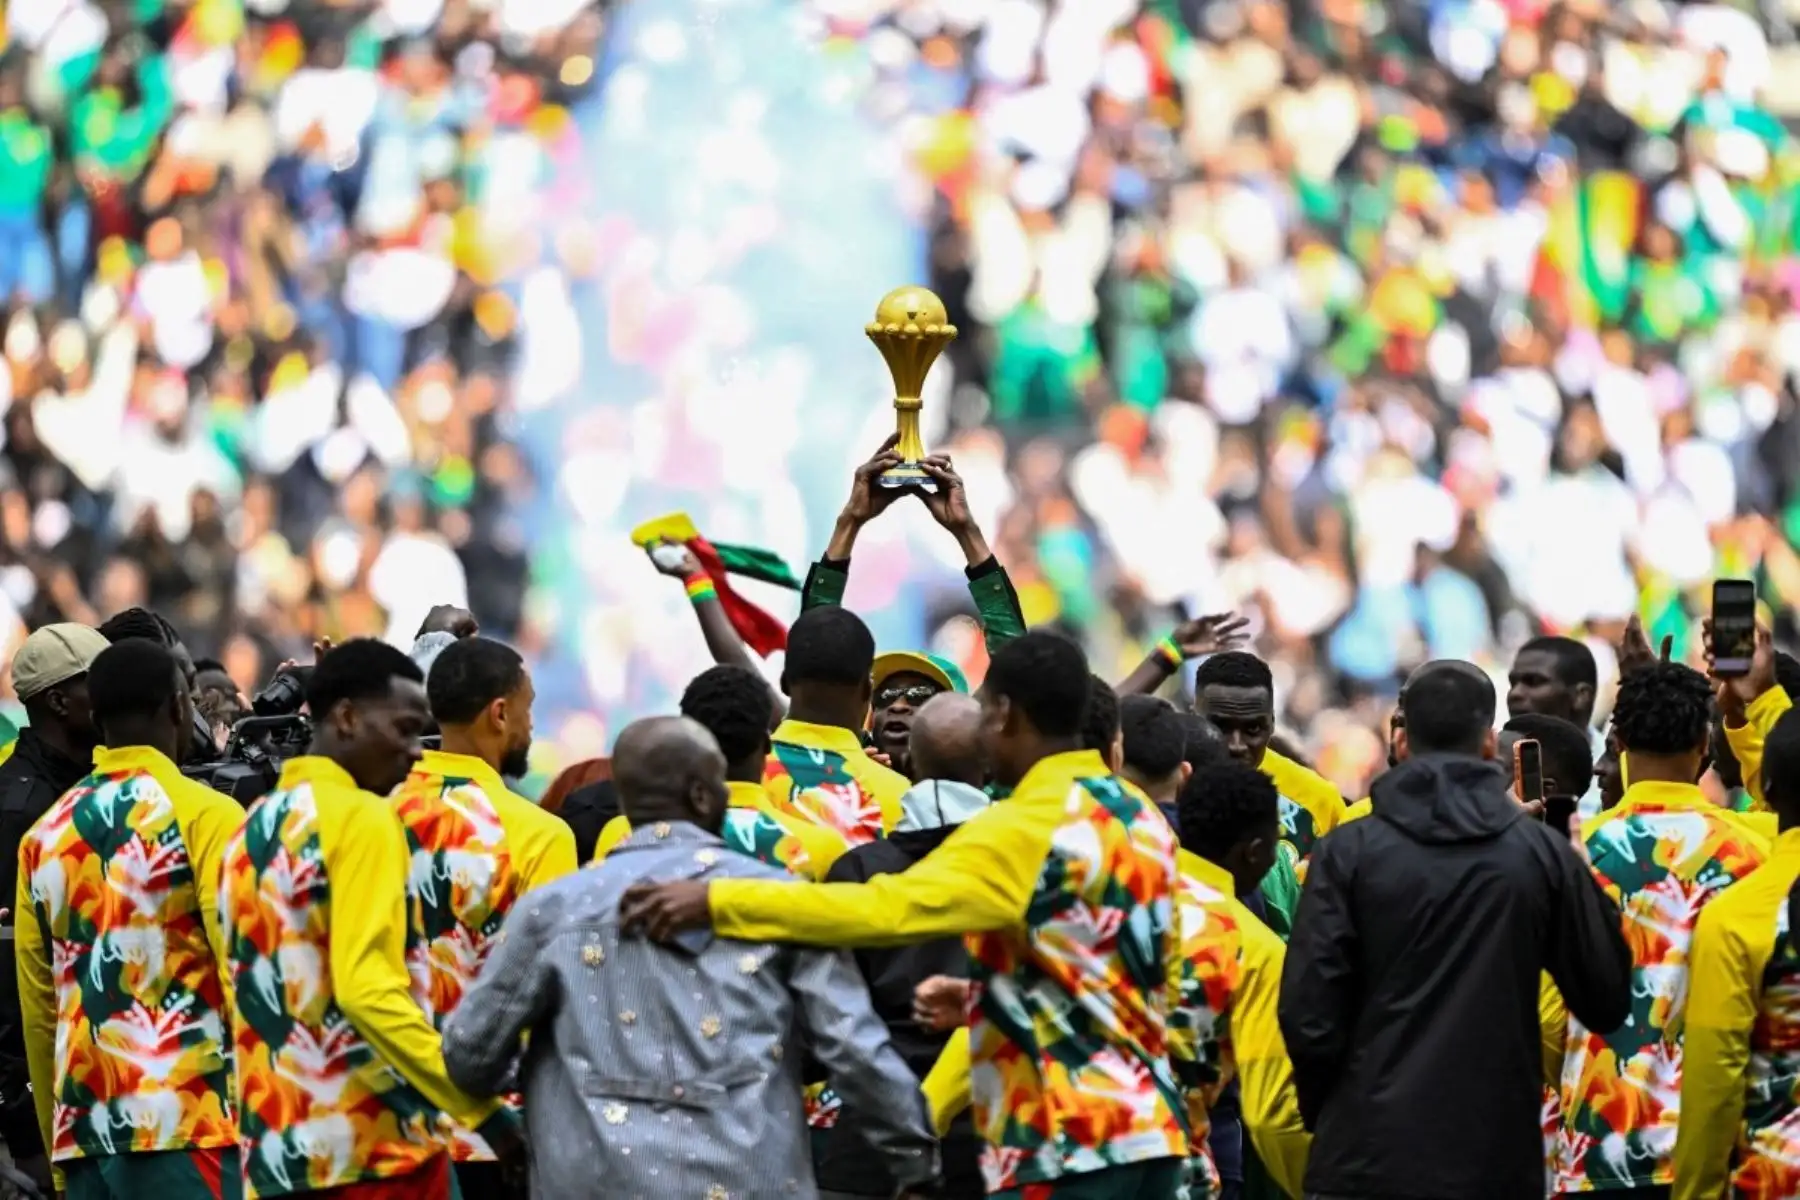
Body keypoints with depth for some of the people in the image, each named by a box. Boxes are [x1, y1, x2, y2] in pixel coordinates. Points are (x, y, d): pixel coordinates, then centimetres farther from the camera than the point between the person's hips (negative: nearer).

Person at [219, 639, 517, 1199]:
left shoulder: (251, 832, 16)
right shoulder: (361, 818, -9)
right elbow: (366, 986, -20)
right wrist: (479, 1105, -23)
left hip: (275, 1151, 8)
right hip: (373, 1143, -8)